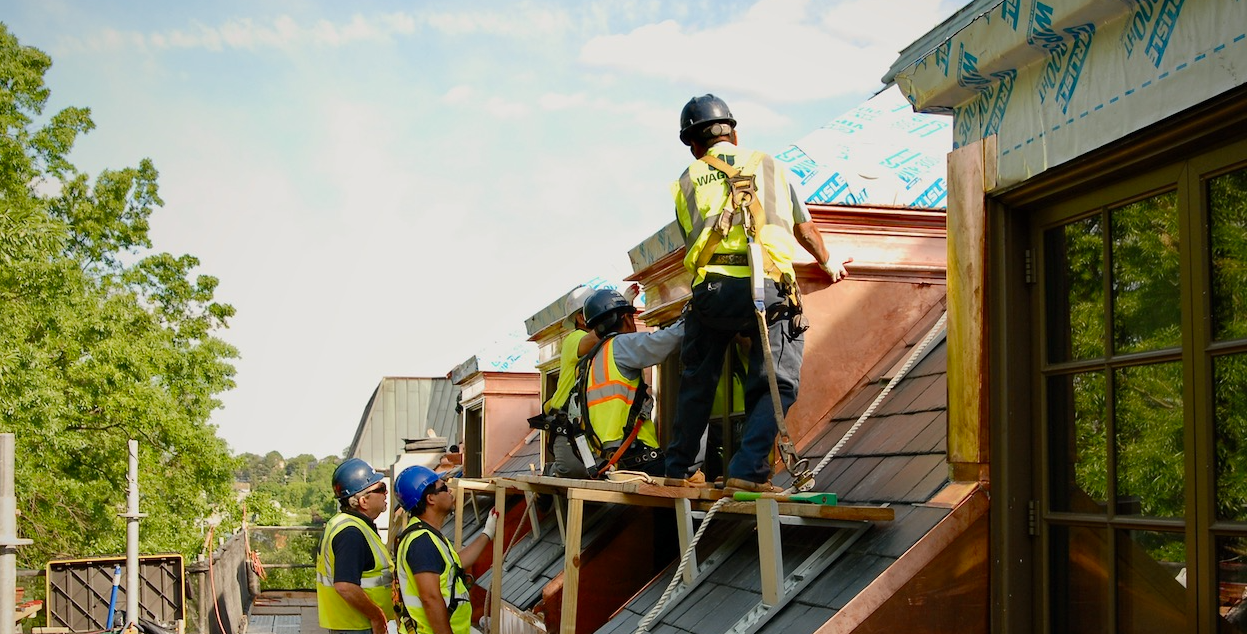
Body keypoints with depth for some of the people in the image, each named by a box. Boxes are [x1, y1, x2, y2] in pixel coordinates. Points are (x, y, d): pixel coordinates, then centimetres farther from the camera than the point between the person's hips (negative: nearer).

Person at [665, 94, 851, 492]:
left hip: (711, 288, 2)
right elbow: (805, 229, 25)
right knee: (777, 385, 4)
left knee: (697, 384, 18)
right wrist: (829, 264, 43)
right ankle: (748, 470, -11)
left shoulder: (685, 183, 19)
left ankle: (678, 469, 27)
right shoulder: (767, 165, 19)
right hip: (768, 287, -2)